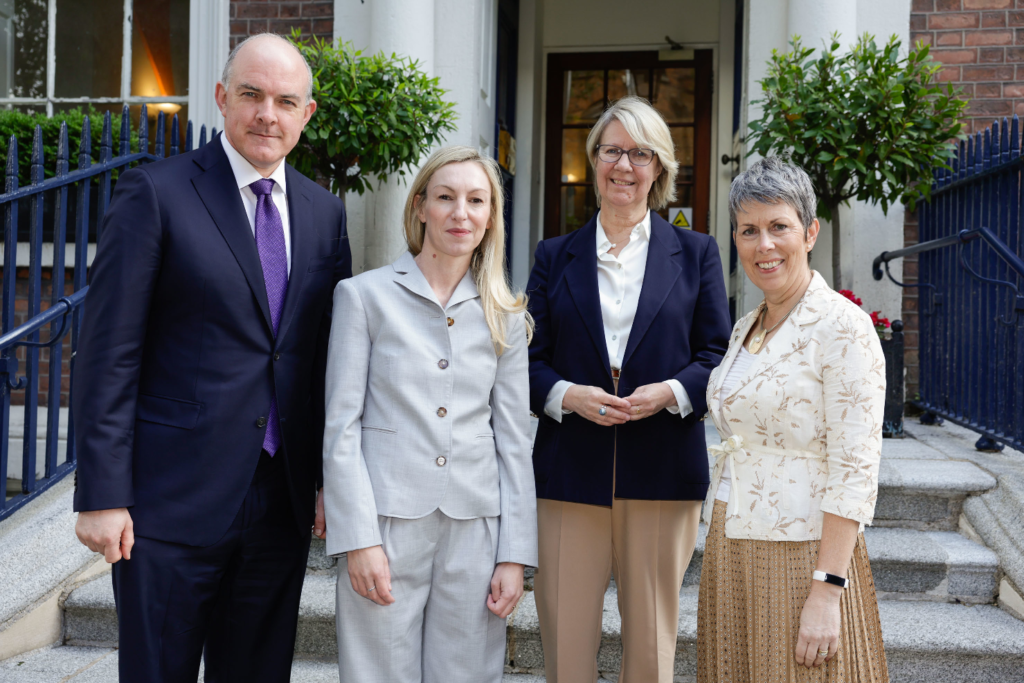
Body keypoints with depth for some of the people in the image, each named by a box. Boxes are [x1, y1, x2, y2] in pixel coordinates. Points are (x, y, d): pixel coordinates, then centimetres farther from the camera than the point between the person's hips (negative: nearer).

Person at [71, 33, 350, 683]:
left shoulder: (325, 212, 9)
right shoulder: (155, 193, -6)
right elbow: (109, 354, -9)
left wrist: (331, 479, 8)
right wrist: (102, 495, -13)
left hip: (283, 501, 5)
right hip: (172, 503, -4)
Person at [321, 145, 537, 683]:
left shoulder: (506, 317, 9)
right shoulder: (364, 296, 1)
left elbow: (514, 440, 8)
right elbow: (341, 426, -2)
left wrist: (515, 555, 2)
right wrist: (358, 539, -9)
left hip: (474, 530, 3)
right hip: (387, 525, -2)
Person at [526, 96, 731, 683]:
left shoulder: (696, 253, 9)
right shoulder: (556, 256, 11)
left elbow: (718, 357, 5)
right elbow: (531, 359, 8)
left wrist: (671, 392, -13)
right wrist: (567, 395, -12)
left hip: (663, 473, 0)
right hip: (570, 473, 1)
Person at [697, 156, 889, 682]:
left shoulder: (843, 327, -13)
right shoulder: (746, 328, 11)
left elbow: (855, 470, -17)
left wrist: (826, 590, -22)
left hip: (801, 555, -7)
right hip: (730, 555, 7)